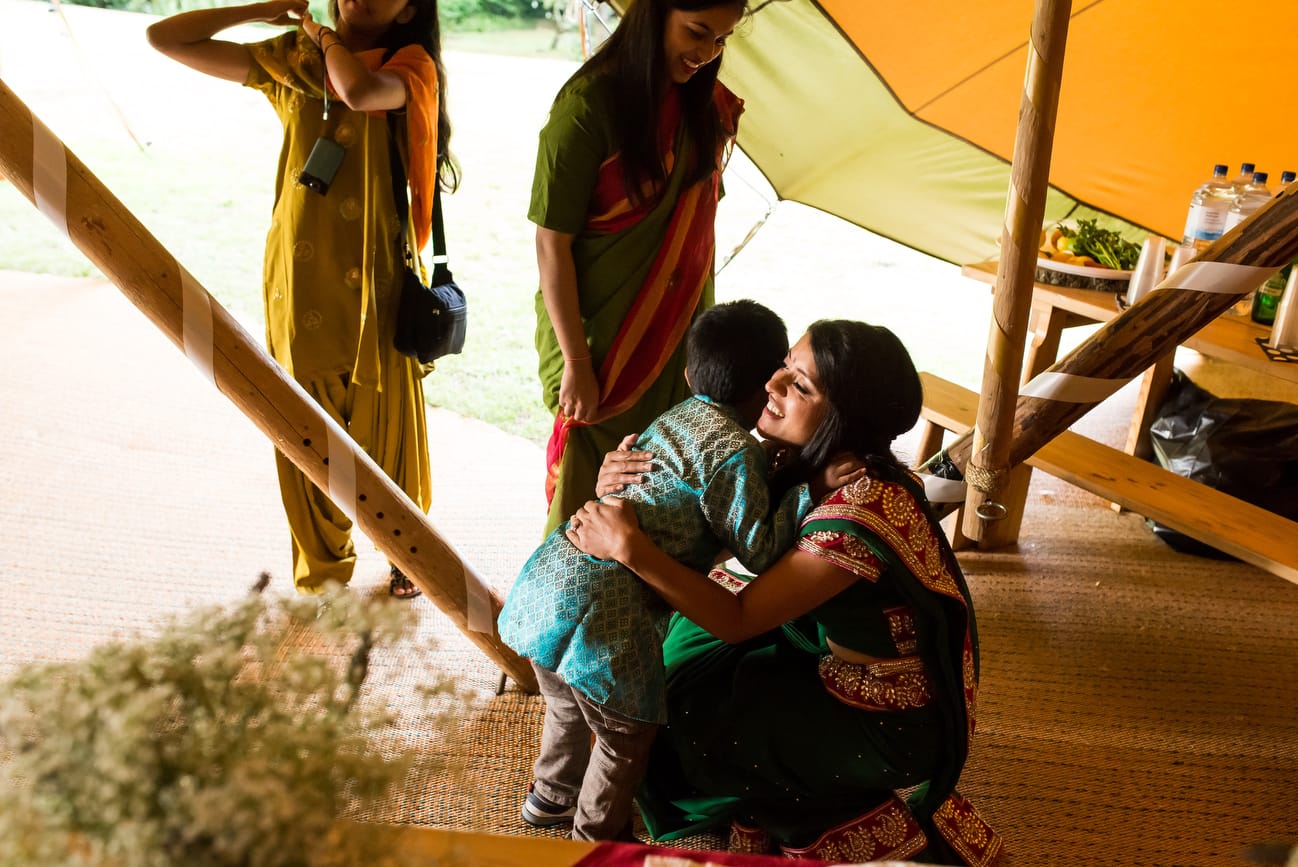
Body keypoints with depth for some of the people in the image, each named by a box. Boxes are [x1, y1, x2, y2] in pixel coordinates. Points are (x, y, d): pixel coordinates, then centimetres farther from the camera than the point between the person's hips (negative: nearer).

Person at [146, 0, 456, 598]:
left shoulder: (411, 66, -4)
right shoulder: (288, 61, 6)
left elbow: (360, 90, -28)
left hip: (379, 288, -2)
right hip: (300, 287, 3)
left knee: (389, 429, 10)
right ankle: (323, 570, 30)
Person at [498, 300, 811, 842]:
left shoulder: (677, 416, 14)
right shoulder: (735, 450, -10)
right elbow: (759, 552, -6)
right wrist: (810, 489, -5)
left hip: (549, 574, 8)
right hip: (602, 608, -8)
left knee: (569, 704, 33)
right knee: (628, 734, 18)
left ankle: (551, 796, 56)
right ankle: (595, 841, 38)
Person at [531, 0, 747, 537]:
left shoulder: (708, 106, 2)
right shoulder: (589, 104, -16)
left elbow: (700, 224, 9)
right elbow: (552, 242, -16)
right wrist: (576, 362, -15)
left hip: (677, 334, 5)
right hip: (597, 333, -5)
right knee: (588, 487, 6)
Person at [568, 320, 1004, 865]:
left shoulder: (862, 512, -34)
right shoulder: (819, 464, -9)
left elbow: (736, 619, -30)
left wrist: (631, 549, -35)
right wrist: (625, 479, -19)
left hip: (890, 723, -8)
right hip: (845, 667, 8)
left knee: (702, 717, -5)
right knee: (696, 643, 10)